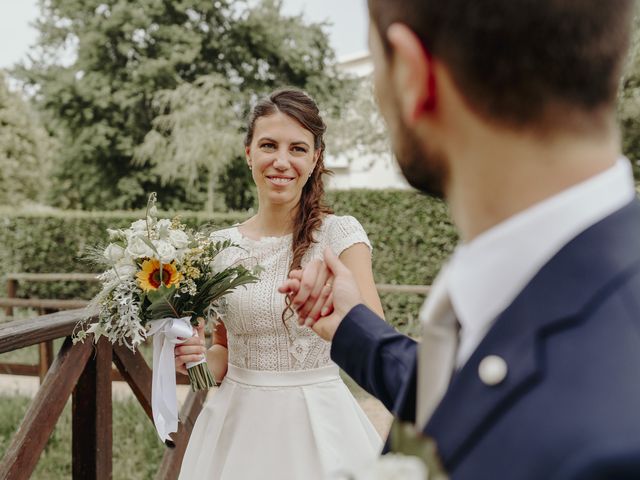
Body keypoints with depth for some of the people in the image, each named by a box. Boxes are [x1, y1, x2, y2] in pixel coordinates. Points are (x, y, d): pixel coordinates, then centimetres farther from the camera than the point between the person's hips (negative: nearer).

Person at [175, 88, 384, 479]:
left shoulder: (340, 234, -8)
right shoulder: (221, 246, 2)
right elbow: (225, 353, 12)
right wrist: (196, 358, -10)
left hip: (318, 425, -3)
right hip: (238, 423, 3)